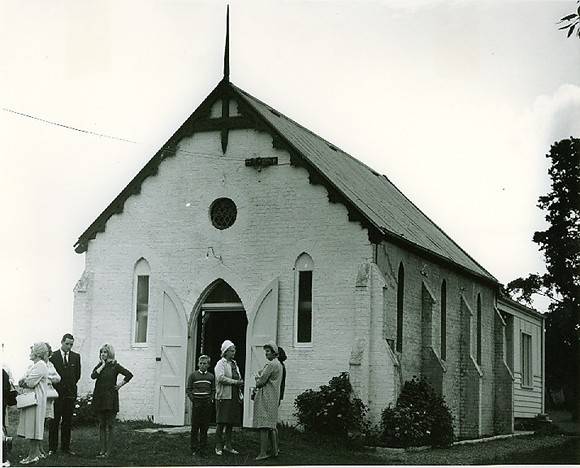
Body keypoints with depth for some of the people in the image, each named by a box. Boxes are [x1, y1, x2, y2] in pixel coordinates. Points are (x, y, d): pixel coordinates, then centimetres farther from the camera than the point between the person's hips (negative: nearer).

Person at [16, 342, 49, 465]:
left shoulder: (40, 366, -12)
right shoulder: (32, 366, 20)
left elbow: (30, 383, -19)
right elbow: (21, 382, 15)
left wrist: (24, 381, 1)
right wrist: (26, 380, -6)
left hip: (36, 400, -10)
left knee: (34, 426, -7)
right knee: (32, 427, 11)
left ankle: (33, 455, -5)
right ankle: (36, 452, 15)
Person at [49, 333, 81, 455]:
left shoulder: (76, 356, 8)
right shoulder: (53, 356, -1)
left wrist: (71, 385, 12)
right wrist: (57, 386, 0)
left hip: (70, 393, 3)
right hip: (56, 393, -3)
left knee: (67, 421, 6)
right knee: (54, 421, -1)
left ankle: (65, 447, 12)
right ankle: (52, 448, 3)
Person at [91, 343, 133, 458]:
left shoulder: (115, 366, -2)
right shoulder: (99, 365, 12)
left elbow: (129, 375, -11)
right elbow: (93, 376, -7)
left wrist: (120, 385, -8)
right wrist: (103, 365, -5)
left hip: (110, 398, -5)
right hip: (99, 398, 5)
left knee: (109, 425, -2)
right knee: (101, 425, 7)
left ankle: (108, 451, 1)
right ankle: (102, 450, 9)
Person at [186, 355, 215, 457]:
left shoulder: (211, 376, 10)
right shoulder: (193, 375, 4)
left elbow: (213, 390, 14)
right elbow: (188, 389, 4)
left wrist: (211, 399, -1)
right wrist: (193, 399, -7)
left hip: (207, 404, 2)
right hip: (196, 403, -2)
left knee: (204, 427, 4)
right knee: (195, 427, 0)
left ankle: (203, 449, 9)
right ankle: (194, 448, 7)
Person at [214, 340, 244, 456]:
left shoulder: (234, 364, 19)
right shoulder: (220, 364, -5)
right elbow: (221, 378, -19)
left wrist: (241, 383, 10)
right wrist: (236, 382, -18)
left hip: (234, 397, 7)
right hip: (224, 397, -7)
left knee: (231, 422, 10)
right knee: (221, 422, -5)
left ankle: (228, 445, 17)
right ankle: (218, 446, 2)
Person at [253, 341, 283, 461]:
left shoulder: (271, 364, -14)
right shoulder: (278, 364, 18)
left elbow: (260, 382, -14)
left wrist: (258, 378, 6)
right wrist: (260, 377, 5)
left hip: (266, 397, -10)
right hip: (274, 398, 10)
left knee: (263, 426, -11)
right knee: (271, 426, 14)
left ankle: (263, 453, -13)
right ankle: (274, 450, 18)